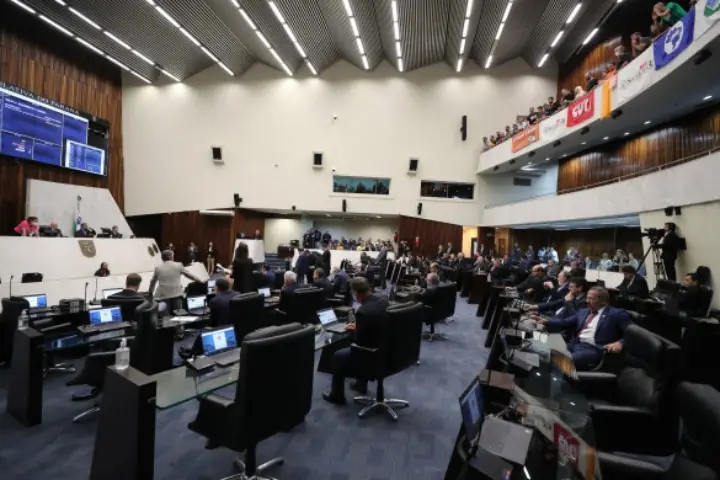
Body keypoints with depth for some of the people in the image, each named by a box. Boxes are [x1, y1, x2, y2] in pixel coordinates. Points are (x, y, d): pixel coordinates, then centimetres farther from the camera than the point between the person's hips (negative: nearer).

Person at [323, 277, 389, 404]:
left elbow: (360, 342, -18)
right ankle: (361, 384, 47)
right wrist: (358, 327, 12)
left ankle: (337, 395, 29)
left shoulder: (362, 311, -27)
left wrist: (354, 330, 1)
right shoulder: (384, 299, -4)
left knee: (337, 356, 14)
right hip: (388, 349, 8)